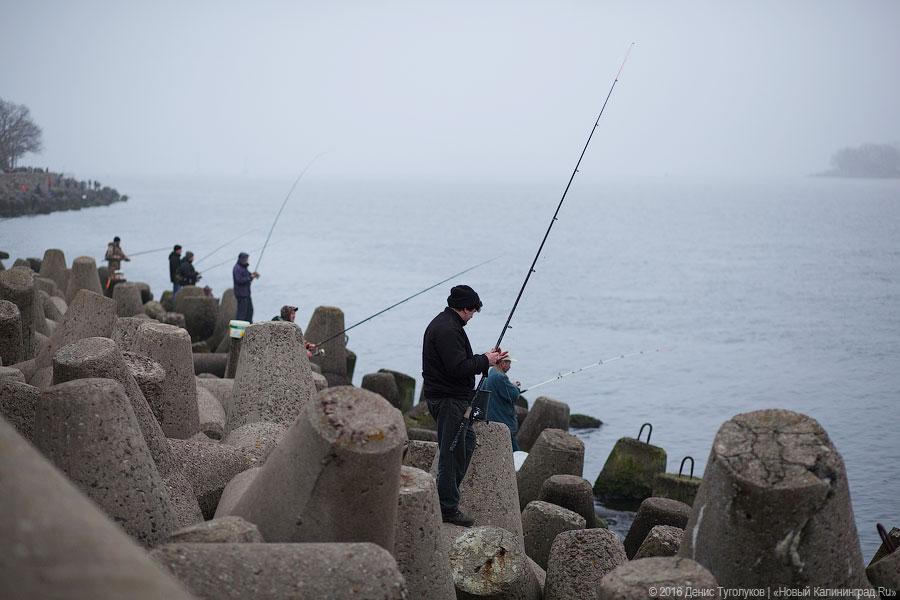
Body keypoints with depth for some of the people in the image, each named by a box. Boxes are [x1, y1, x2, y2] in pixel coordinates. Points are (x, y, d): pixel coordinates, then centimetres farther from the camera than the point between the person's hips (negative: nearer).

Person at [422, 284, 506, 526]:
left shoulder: (442, 323, 15)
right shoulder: (448, 330, -19)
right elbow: (458, 368, -25)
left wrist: (485, 358, 11)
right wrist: (485, 360, -11)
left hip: (450, 397, 11)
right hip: (449, 399, -11)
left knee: (467, 439, 23)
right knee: (451, 451, -5)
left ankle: (447, 495, 27)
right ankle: (448, 508, 1)